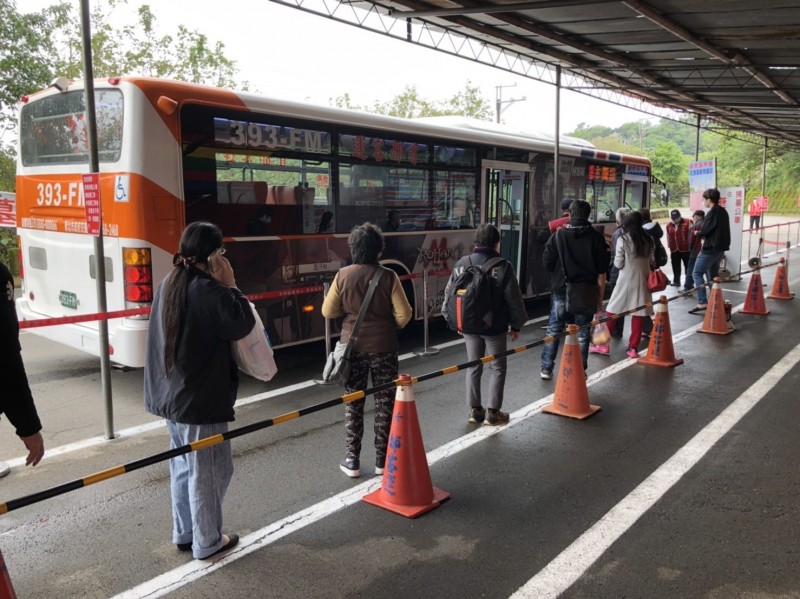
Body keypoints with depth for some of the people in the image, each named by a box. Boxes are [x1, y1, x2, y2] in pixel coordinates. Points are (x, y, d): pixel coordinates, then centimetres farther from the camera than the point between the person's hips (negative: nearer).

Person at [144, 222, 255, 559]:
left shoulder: (169, 285, 9)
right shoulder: (208, 290, -21)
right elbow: (242, 324, -19)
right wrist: (230, 285, -12)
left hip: (171, 395, 9)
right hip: (200, 400, -9)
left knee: (183, 466, 20)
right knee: (208, 471, 5)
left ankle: (183, 534, 32)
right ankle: (206, 542, 18)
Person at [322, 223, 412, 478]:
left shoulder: (343, 275, -7)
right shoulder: (388, 277, -11)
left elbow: (328, 311, -2)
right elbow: (404, 314, -12)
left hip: (352, 345, 2)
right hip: (383, 347, -1)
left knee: (353, 403, 13)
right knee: (385, 402, 11)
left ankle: (352, 460, 18)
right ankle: (382, 460, 19)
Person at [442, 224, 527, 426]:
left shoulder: (461, 264, -1)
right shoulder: (503, 267, -12)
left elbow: (450, 294, 5)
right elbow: (514, 299, -8)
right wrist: (516, 324, 4)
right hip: (494, 327, -4)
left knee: (473, 367, 16)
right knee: (497, 368, 10)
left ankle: (474, 410, 21)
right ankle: (493, 412, 13)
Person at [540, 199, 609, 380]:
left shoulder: (558, 235, -4)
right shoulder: (596, 238, -3)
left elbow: (547, 263, -2)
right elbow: (602, 271, -3)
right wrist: (600, 297, 4)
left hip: (560, 290, 0)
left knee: (554, 330, 12)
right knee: (582, 333, 9)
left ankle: (546, 369, 16)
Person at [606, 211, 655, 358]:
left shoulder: (623, 240, -9)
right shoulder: (648, 240, 3)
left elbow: (618, 264, -7)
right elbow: (650, 261, 10)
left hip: (626, 280, -3)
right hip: (642, 280, 3)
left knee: (612, 310, 8)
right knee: (639, 314, 5)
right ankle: (633, 347, 7)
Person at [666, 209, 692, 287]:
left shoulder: (687, 223, -8)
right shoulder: (668, 226, 7)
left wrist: (691, 247, -8)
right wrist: (670, 249, 14)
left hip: (685, 250, -4)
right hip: (674, 251, 4)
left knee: (688, 267, 4)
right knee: (676, 268, 11)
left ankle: (689, 283, 10)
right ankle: (676, 281, 21)